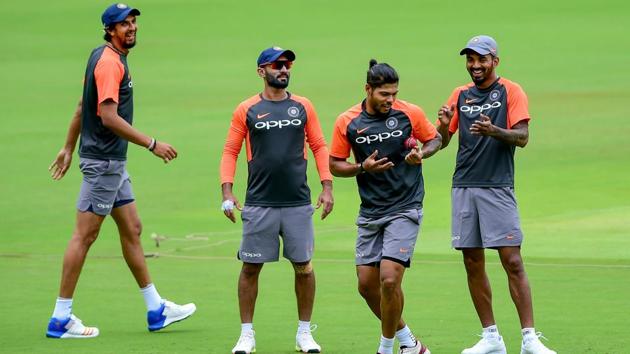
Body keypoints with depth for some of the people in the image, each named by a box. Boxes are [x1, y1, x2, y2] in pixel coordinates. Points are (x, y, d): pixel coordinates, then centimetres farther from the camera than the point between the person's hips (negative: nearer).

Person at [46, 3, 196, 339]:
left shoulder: (106, 58, 14)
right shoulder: (109, 62, -17)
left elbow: (81, 107, 21)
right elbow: (109, 116, -26)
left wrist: (69, 148, 26)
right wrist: (152, 144, -23)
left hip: (113, 162, 10)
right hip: (103, 161, -10)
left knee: (132, 229, 14)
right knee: (85, 235, -7)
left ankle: (156, 309, 21)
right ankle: (61, 319, -3)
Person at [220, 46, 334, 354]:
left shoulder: (302, 107, 7)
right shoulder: (247, 110, 2)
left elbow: (319, 147, 10)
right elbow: (230, 152, 4)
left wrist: (327, 187, 1)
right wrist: (227, 191, -6)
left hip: (298, 203, 1)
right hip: (259, 203, -1)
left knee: (303, 267, 3)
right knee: (250, 267, 1)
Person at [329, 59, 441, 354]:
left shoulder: (410, 113, -5)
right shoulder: (347, 122, -1)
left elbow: (435, 139, 11)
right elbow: (335, 165, 5)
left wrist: (422, 153, -11)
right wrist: (363, 168, -13)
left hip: (405, 209, -4)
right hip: (370, 213, 4)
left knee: (389, 280, -15)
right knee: (367, 284, 3)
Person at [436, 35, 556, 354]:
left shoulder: (510, 92, 1)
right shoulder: (460, 95, 14)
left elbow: (522, 137, -8)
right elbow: (441, 142, 15)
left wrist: (494, 131, -28)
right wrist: (444, 125, -8)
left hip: (497, 187, -5)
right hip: (463, 187, 5)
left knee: (512, 261, -11)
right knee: (473, 264, 4)